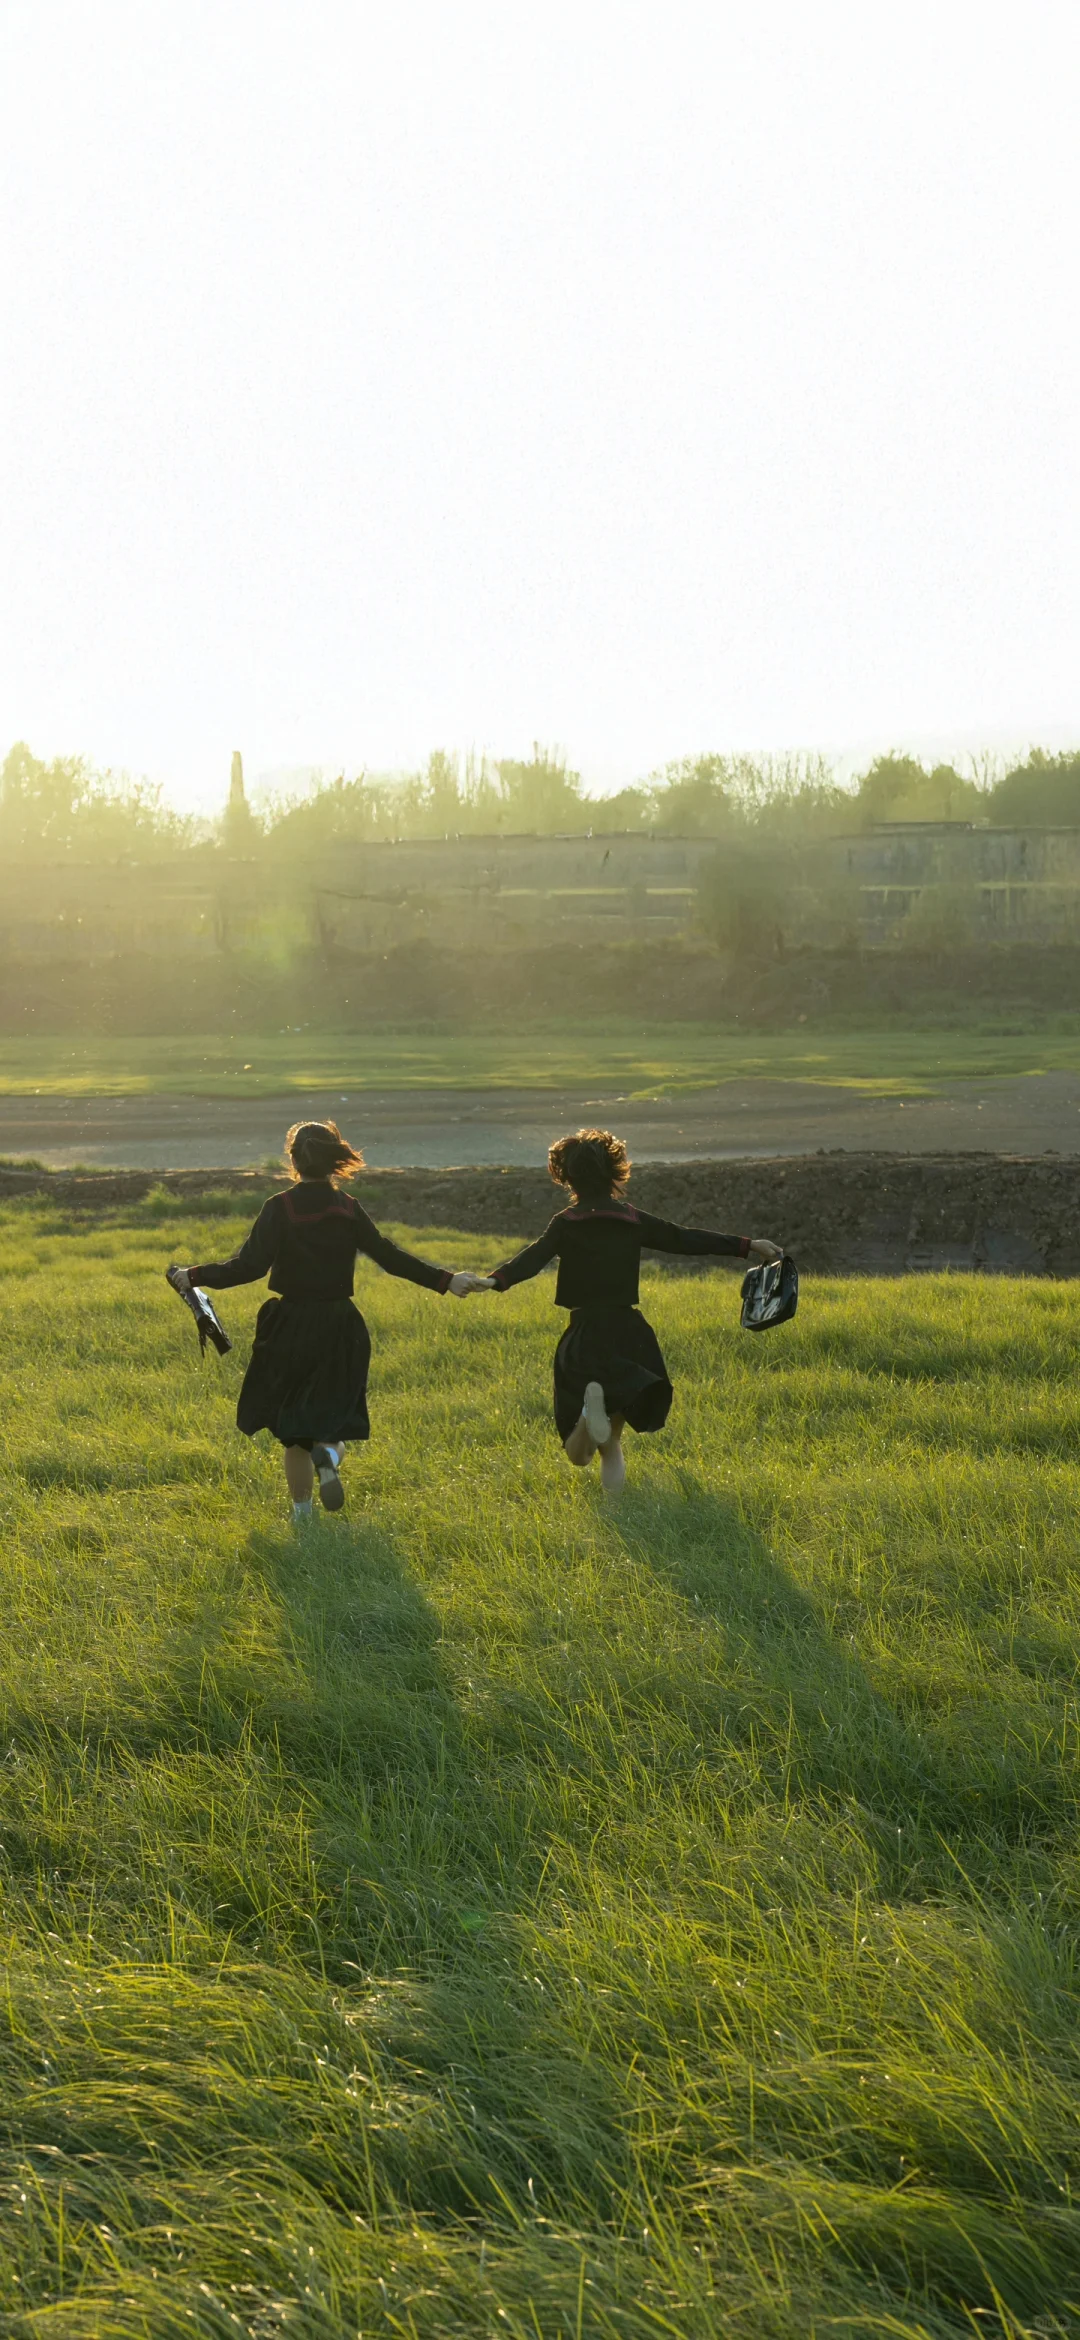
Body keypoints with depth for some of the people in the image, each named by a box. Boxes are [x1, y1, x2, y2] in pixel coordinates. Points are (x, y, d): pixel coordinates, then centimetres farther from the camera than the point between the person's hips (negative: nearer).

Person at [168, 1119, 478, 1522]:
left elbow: (250, 1266, -17)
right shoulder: (348, 1209, -2)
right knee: (334, 1412, 14)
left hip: (291, 1327, -2)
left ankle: (302, 1512, 12)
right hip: (340, 1328, 2)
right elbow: (391, 1257, 0)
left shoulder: (279, 1208, -10)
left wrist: (195, 1275, -7)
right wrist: (446, 1280, 8)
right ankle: (328, 1453, -21)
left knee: (293, 1427, 12)